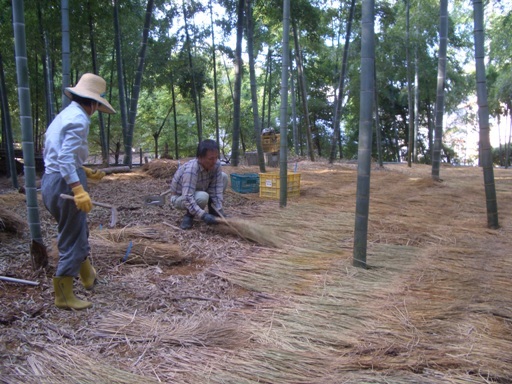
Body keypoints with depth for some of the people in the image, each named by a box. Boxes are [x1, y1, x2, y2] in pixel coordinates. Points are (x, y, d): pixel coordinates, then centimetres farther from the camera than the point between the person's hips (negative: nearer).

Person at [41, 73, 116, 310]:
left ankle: (88, 276, 42)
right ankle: (64, 296, 11)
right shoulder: (78, 118, -12)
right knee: (72, 239, 1)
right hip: (65, 184, -10)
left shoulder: (63, 115, 17)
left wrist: (85, 172, 19)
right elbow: (66, 156, -24)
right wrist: (78, 188, -31)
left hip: (50, 181, 10)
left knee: (78, 232, 24)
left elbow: (55, 155, 18)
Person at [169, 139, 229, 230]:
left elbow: (216, 190, -17)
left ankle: (213, 212, 2)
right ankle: (189, 215, -6)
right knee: (202, 197, -38)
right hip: (179, 198, -6)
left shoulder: (216, 164, -20)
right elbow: (188, 198, -42)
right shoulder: (190, 169, -38)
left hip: (198, 191, 6)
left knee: (223, 177, -10)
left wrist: (219, 211, -25)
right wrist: (203, 215, -50)